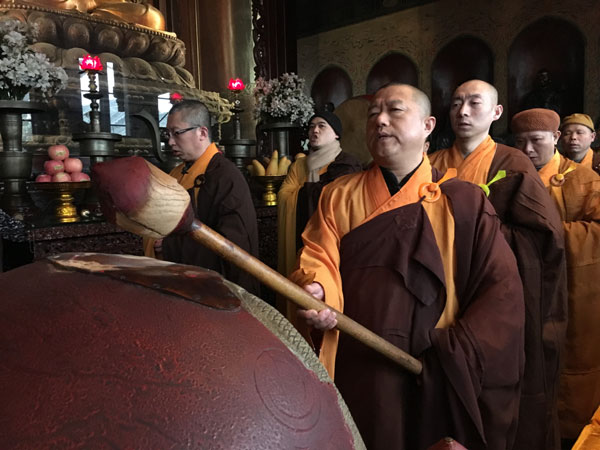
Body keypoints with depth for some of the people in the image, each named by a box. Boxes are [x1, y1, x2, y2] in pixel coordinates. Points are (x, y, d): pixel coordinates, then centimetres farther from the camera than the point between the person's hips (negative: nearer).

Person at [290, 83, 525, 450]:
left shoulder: (464, 202, 1)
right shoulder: (339, 196, 6)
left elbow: (502, 290, -3)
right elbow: (318, 257, -4)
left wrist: (454, 355, -11)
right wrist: (316, 290, -26)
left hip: (436, 383, -1)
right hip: (355, 377, 1)